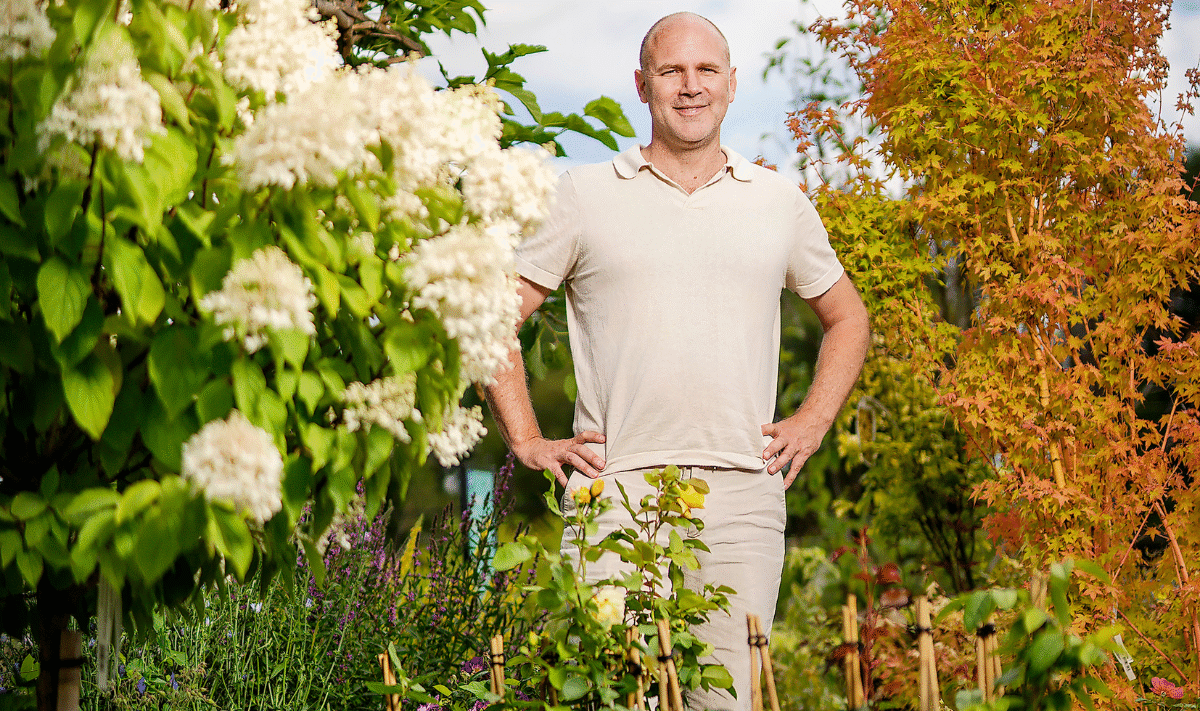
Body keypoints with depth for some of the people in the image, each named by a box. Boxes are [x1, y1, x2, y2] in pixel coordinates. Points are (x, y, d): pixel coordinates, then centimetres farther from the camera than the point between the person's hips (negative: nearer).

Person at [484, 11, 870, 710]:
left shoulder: (780, 200, 14)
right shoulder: (584, 195, 8)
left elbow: (847, 317, 26)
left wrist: (813, 422, 13)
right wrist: (528, 440, 3)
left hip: (744, 494, 2)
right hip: (616, 491, -1)